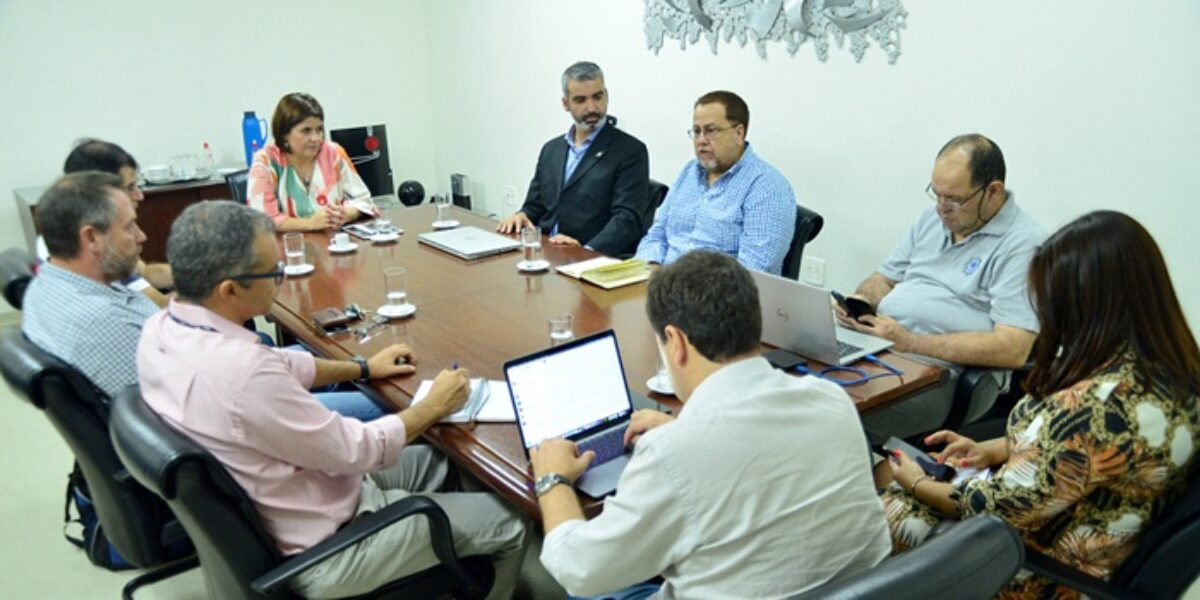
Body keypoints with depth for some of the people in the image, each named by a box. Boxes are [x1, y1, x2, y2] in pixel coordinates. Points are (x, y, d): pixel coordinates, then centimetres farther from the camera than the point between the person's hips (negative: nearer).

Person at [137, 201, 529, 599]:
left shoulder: (161, 329, -7)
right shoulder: (242, 373, -36)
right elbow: (360, 449, -24)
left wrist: (363, 367, 15)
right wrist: (435, 406, -8)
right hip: (321, 551, -9)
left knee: (435, 462, 25)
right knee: (508, 524, 5)